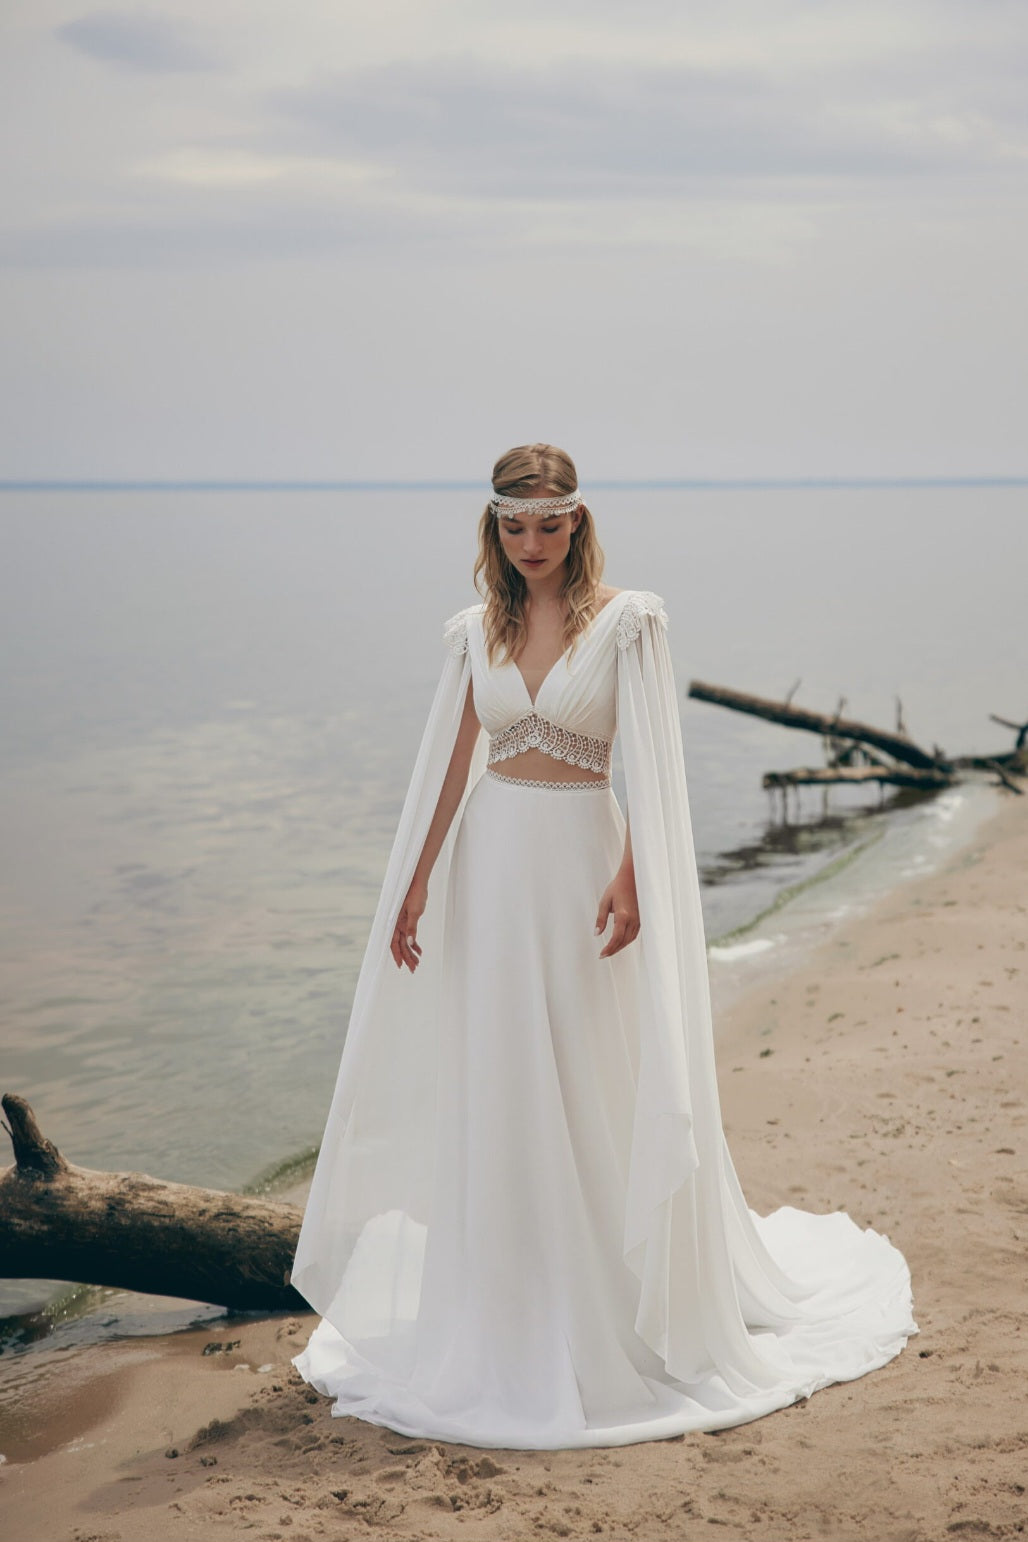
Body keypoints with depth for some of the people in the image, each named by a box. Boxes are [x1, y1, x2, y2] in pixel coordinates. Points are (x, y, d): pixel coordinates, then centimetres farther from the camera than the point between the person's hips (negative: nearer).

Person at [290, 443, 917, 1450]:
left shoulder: (626, 621, -5)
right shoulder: (477, 630, 7)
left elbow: (650, 763, -10)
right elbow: (451, 765, 9)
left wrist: (629, 877, -20)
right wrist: (415, 884, 6)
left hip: (583, 856, -4)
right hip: (493, 863, 4)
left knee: (601, 1086, 2)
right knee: (498, 1086, 9)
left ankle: (626, 1302, 17)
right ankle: (510, 1316, 22)